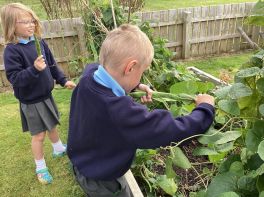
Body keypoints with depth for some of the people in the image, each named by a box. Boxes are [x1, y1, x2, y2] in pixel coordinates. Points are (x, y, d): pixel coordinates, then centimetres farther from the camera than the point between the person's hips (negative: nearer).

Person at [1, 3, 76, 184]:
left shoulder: (39, 42, -2)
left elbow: (52, 65, 9)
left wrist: (63, 80, 5)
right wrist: (34, 69, -36)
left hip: (46, 95, 6)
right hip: (30, 101, -6)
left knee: (52, 126, 24)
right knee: (39, 134, 7)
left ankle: (59, 149, 50)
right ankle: (40, 167, 28)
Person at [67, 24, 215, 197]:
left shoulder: (89, 73, -20)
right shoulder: (123, 112, -44)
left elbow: (107, 76, 7)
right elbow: (175, 131, -37)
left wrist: (135, 86, -2)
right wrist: (205, 108, -20)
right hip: (100, 181, -7)